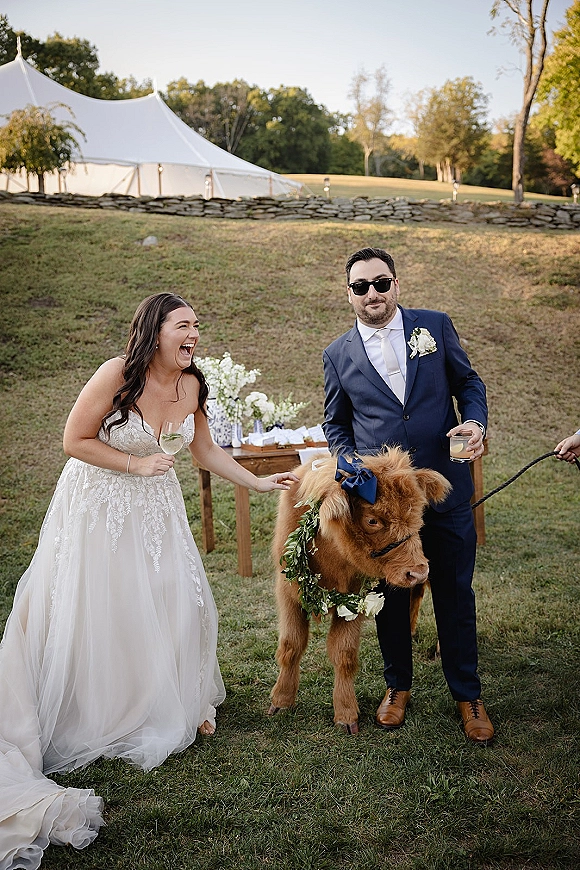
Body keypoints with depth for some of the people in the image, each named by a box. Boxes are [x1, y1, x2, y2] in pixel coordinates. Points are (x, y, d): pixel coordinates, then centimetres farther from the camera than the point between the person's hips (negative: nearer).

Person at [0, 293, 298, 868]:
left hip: (154, 509, 5)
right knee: (94, 611, 4)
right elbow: (75, 440, -15)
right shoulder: (116, 375, -23)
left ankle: (177, 706, 28)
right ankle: (93, 719, 25)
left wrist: (258, 483, 4)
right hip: (98, 507, -5)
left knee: (176, 601, 6)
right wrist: (135, 464, -19)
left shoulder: (191, 385, -6)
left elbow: (205, 451, 6)